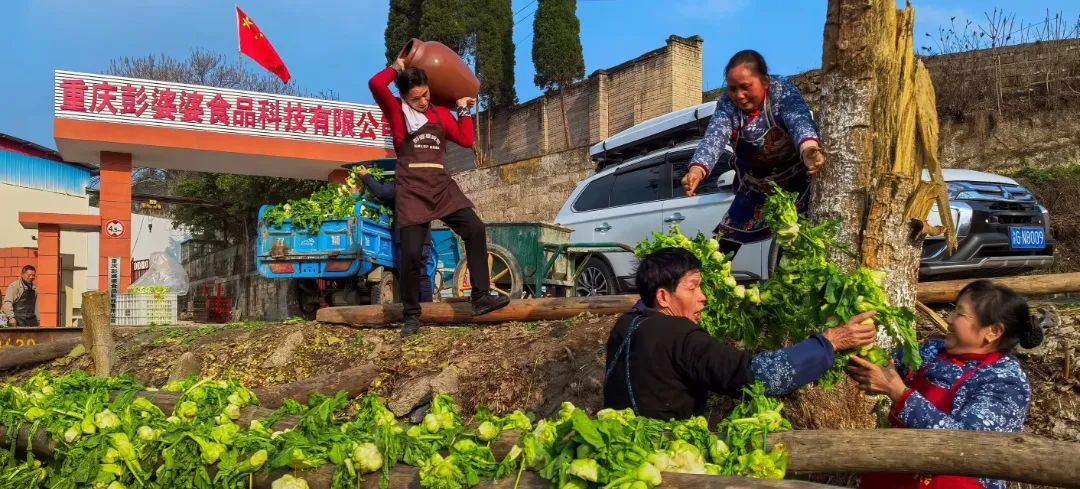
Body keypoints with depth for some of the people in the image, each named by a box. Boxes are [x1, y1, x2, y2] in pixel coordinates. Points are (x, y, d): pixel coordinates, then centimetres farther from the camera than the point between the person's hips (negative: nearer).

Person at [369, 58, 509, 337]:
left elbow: (466, 140, 13)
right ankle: (412, 316, 7)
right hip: (412, 190, -4)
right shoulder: (397, 112, 5)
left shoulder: (440, 113, 17)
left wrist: (464, 110, 13)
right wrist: (396, 68, 6)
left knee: (475, 229, -13)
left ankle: (481, 298, -9)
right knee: (411, 253, -7)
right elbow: (375, 84, -11)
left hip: (442, 186, 4)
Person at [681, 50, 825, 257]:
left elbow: (798, 118, -45)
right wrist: (697, 169, -59)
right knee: (724, 242, 3)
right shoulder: (727, 104, -17)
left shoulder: (782, 90, -24)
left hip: (796, 182, -3)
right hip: (754, 187, 3)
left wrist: (808, 148, -70)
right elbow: (714, 136, -36)